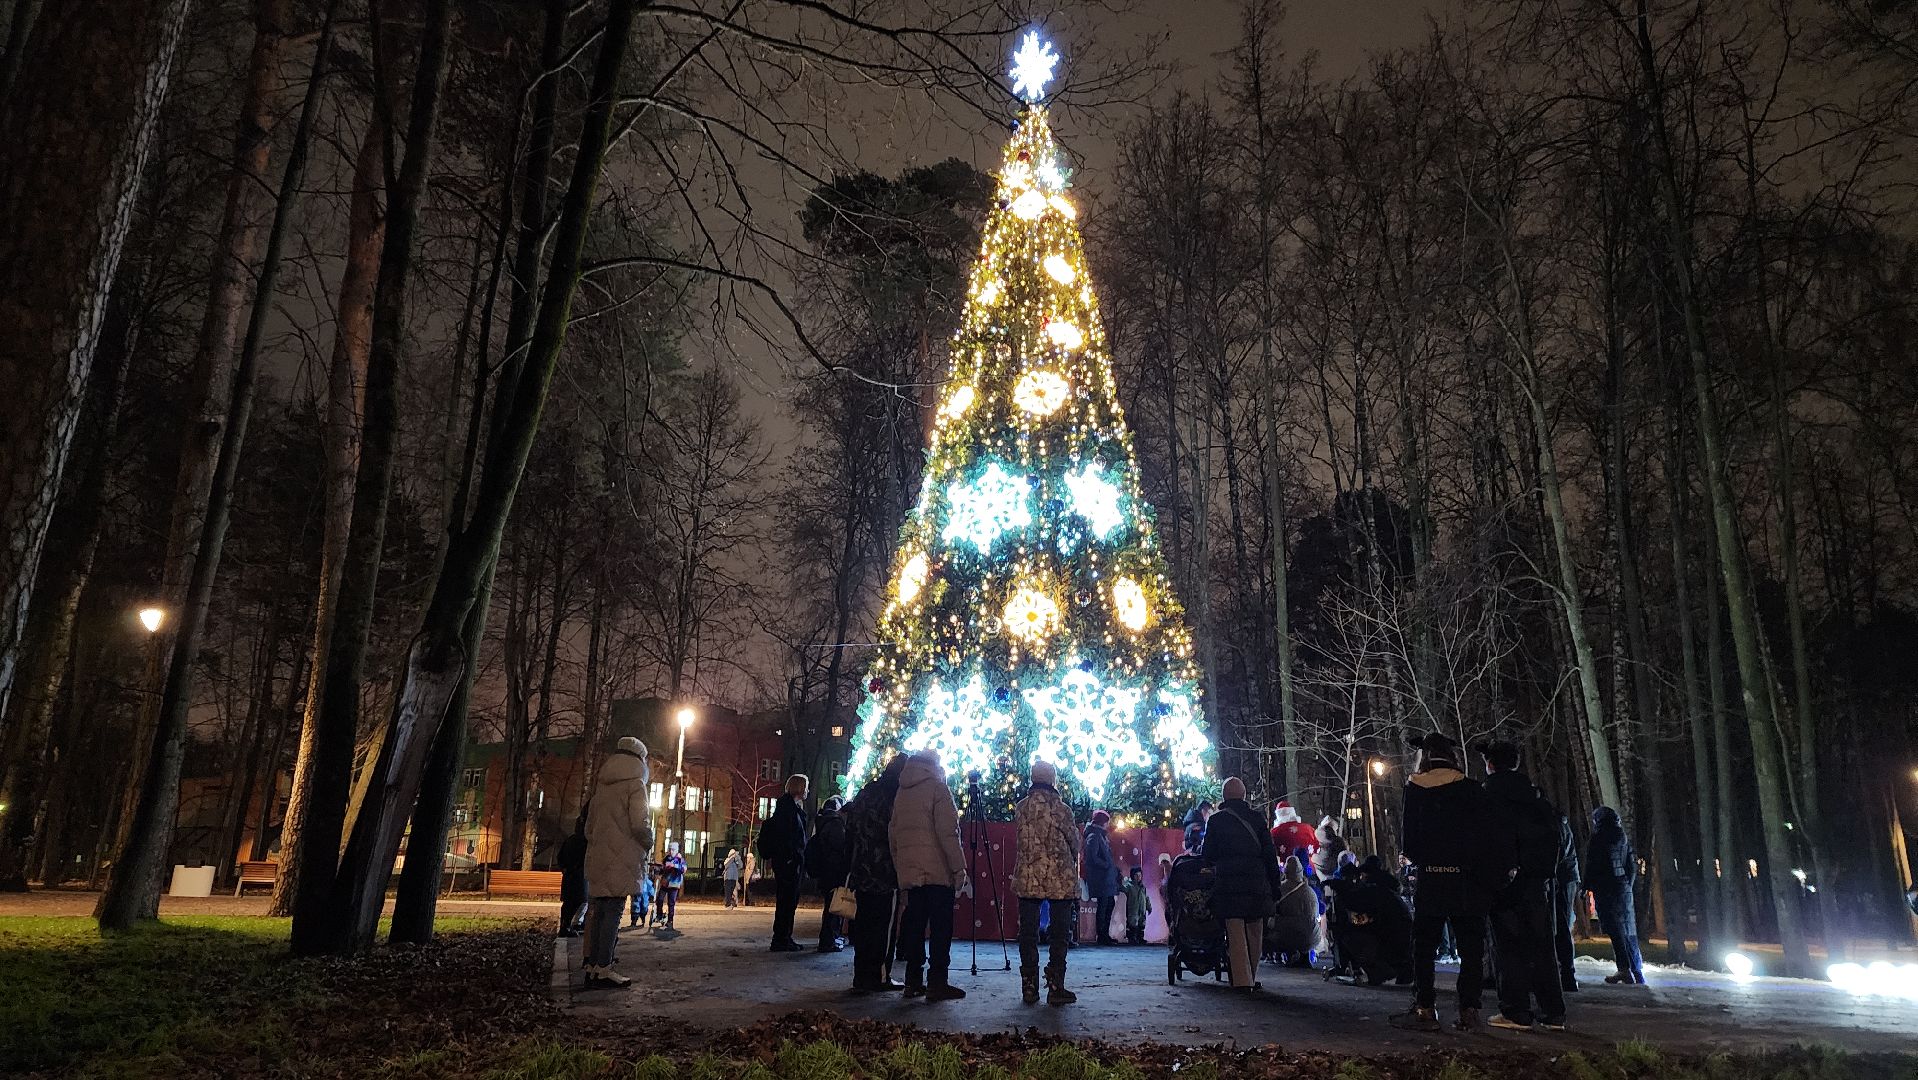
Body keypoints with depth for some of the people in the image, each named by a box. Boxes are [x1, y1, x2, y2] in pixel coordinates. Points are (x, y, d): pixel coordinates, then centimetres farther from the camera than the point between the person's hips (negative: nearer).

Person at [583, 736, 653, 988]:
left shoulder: (602, 785, 15)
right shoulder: (634, 784, -6)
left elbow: (589, 826, 19)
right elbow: (640, 823, -13)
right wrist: (648, 844, 4)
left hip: (597, 858, 7)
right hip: (621, 858, -7)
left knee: (599, 912, 10)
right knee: (613, 912, -6)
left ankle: (592, 967, 11)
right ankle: (604, 969, -8)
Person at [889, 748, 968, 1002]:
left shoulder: (901, 793, 15)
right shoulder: (937, 788, -6)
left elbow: (894, 834, 17)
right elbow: (948, 832, -14)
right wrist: (959, 868, -10)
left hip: (910, 873, 7)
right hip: (938, 871, -7)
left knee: (914, 925, 10)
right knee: (941, 928, -3)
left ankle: (913, 981, 13)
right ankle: (937, 983, -4)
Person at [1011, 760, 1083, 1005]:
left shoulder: (1021, 808, 2)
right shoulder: (1061, 809, -8)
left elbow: (1017, 842, 10)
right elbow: (1075, 842, 1)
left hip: (1027, 879, 3)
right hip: (1060, 880, -3)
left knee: (1028, 934, 9)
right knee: (1059, 934, 5)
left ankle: (1029, 988, 11)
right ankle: (1055, 988, 3)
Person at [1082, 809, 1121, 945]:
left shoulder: (1101, 836, 19)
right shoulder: (1093, 837, -12)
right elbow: (1092, 858, -21)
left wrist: (1113, 868, 10)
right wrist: (1108, 866, -17)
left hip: (1107, 879, 10)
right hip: (1100, 879, -10)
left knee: (1110, 904, 13)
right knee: (1102, 906, -6)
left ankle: (1105, 935, 19)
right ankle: (1101, 937, -1)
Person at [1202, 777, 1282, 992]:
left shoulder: (1216, 820, 2)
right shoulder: (1257, 818, 4)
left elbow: (1207, 855, 5)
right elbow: (1270, 854, 2)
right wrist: (1274, 885, 7)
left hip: (1228, 883, -2)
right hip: (1257, 882, 2)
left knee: (1236, 934, -2)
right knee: (1255, 933, 13)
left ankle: (1242, 981, -8)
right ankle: (1251, 978, 19)